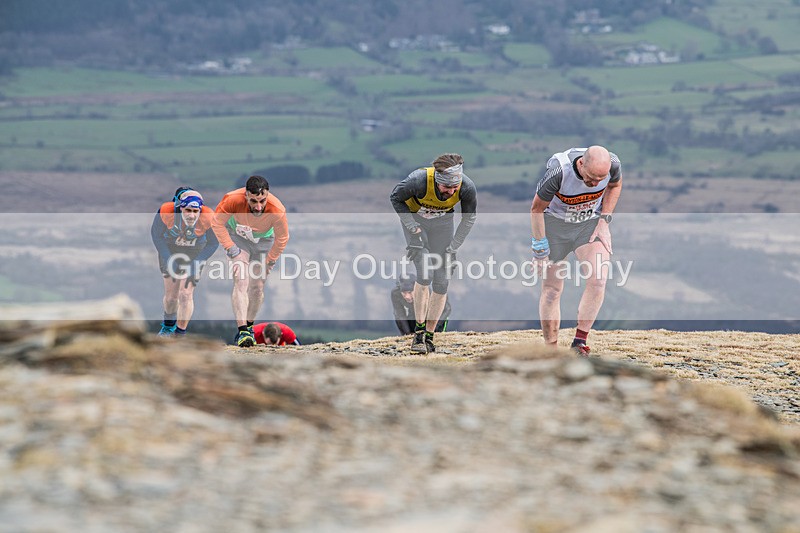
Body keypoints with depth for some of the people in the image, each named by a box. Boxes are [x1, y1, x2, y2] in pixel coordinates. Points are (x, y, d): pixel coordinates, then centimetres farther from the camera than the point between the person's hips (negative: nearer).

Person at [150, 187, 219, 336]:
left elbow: (213, 243, -15)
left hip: (194, 254, -1)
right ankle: (168, 324, 35)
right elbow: (156, 235, -15)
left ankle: (180, 333, 7)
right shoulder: (166, 211, -33)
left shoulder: (208, 218, -32)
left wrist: (196, 263, -23)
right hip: (170, 250, 1)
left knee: (186, 295, -9)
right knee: (171, 295, 5)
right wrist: (168, 259, -22)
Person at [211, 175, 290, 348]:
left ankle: (249, 326, 24)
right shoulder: (233, 200, -37)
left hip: (264, 241, 1)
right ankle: (242, 331, -22)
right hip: (238, 237, -1)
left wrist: (270, 262, -8)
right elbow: (217, 222, -17)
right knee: (241, 282, -17)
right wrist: (229, 247, -20)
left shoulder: (277, 210, -35)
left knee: (257, 287, 2)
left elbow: (282, 238, -15)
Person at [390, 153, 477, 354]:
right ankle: (419, 331, -8)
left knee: (441, 282, -3)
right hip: (414, 218, -3)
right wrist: (414, 231, -19)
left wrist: (453, 248, -10)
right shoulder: (419, 180, -37)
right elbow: (396, 198, -15)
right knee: (425, 273, -20)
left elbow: (469, 218, -8)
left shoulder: (467, 188, -29)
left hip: (442, 222, 3)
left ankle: (429, 335, 9)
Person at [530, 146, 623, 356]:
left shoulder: (612, 164, -24)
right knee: (552, 290, 1)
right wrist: (540, 249, -13)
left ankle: (579, 342, -8)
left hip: (591, 223, 2)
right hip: (555, 222, -2)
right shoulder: (558, 172, -34)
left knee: (598, 281, -18)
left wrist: (604, 221, -4)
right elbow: (536, 209, -17)